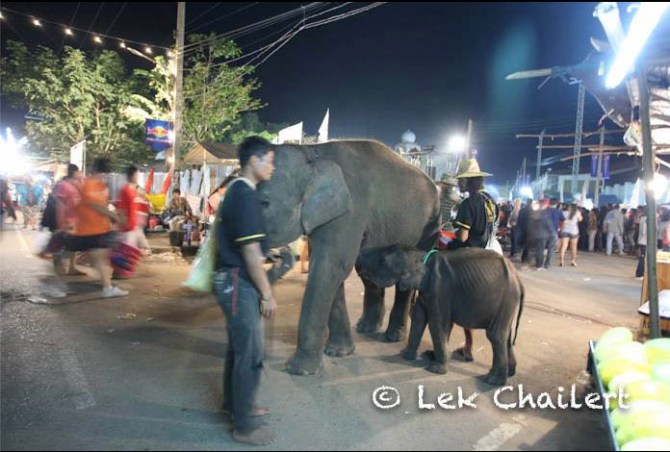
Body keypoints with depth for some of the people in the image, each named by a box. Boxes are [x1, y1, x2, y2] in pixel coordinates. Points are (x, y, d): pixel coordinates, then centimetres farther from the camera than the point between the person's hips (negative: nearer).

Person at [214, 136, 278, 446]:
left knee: (238, 348, 21)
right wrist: (267, 294, -16)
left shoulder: (236, 192, 12)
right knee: (250, 354, -1)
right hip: (239, 284, -10)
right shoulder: (245, 196, -20)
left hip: (233, 281, 10)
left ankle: (233, 404, 37)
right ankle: (244, 426, 12)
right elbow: (250, 251, -22)